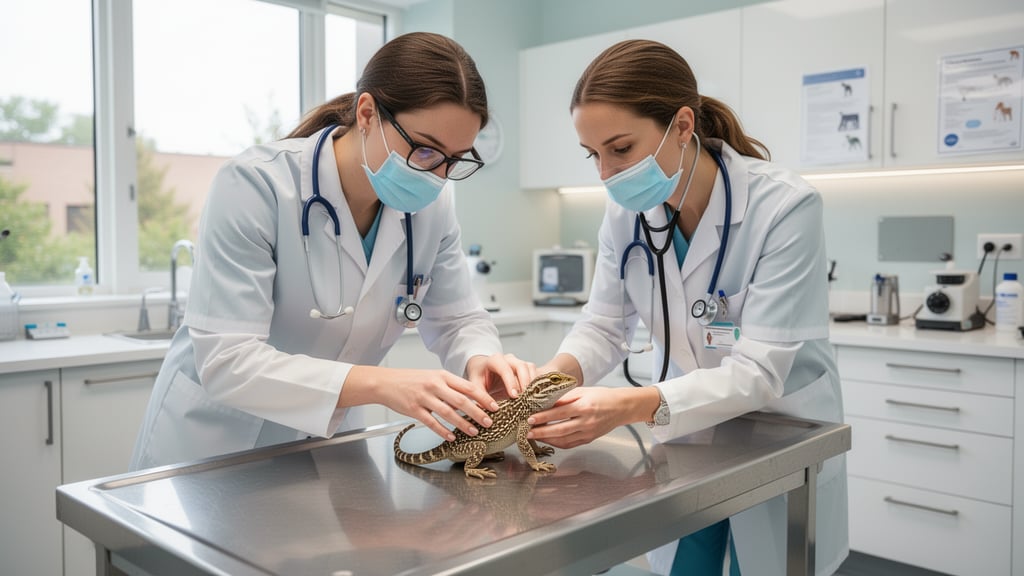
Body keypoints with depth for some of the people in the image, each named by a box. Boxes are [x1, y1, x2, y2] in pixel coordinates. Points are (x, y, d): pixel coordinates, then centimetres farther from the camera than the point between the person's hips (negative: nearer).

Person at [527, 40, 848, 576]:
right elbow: (605, 325, -5)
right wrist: (559, 370, -28)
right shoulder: (626, 209, -11)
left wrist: (633, 406, -43)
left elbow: (757, 372, -29)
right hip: (685, 431, 4)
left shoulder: (784, 206, -26)